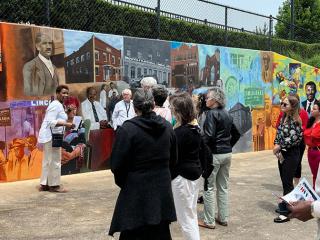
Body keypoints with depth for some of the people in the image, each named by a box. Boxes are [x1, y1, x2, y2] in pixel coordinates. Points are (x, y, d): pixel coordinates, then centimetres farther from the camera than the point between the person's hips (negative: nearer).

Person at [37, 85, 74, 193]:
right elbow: (51, 122, -23)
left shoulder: (58, 105, 18)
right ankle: (54, 185, 4)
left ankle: (44, 184, 19)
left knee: (48, 161, 13)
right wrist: (66, 124, -28)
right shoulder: (56, 105, -15)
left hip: (50, 136, 11)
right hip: (51, 136, -11)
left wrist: (66, 124, 16)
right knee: (55, 161, -4)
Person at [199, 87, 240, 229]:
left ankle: (209, 221, 6)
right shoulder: (227, 114, 12)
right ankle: (223, 218, 22)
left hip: (214, 154, -8)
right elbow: (236, 134, 18)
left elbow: (209, 135, -23)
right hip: (227, 154, 8)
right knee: (223, 187, 14)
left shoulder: (212, 113, -13)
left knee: (209, 187, 1)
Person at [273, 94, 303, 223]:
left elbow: (294, 139, -21)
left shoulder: (295, 120, -16)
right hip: (282, 153, 8)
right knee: (284, 181, 15)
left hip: (291, 154, -8)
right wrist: (276, 146, -5)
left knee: (288, 183, -4)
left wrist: (279, 146, -13)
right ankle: (286, 205, 28)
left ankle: (287, 212, 2)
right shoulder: (283, 118, 8)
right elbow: (278, 134, 11)